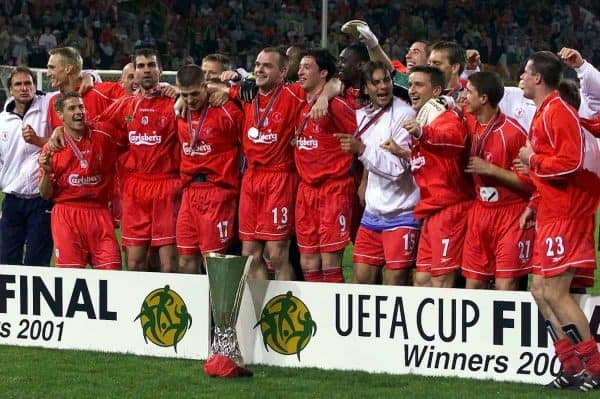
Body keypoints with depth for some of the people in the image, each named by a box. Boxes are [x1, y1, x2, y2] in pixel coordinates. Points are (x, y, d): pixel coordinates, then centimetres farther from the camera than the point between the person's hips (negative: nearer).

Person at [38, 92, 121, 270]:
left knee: (111, 269, -8)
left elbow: (114, 173, 19)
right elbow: (45, 194, 4)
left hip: (99, 213, 1)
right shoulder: (52, 147, 3)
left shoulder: (103, 140, 5)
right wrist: (46, 172, -12)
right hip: (66, 214, -1)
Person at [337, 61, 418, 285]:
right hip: (373, 213, 7)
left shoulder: (404, 115, -13)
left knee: (395, 282, -5)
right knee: (361, 278, 8)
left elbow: (399, 167, -17)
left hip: (401, 214, -7)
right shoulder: (362, 116, 9)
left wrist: (362, 149, -21)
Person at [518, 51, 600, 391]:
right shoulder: (544, 113, 17)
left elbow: (570, 161, -25)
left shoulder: (558, 111, -14)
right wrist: (535, 206, 17)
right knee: (542, 291, 10)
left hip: (565, 215, -10)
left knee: (555, 292, -11)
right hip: (553, 214, 10)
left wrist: (533, 159, -11)